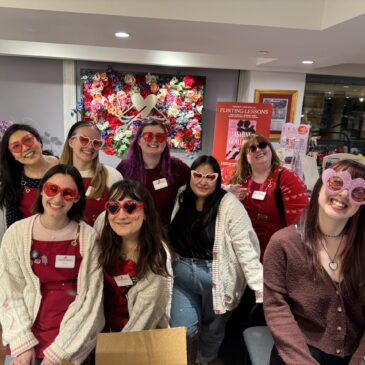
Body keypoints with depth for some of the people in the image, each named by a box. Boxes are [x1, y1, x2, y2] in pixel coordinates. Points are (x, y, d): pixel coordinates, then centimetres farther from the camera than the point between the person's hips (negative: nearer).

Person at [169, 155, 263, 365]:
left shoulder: (228, 204, -16)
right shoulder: (182, 199, 1)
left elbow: (247, 249, -21)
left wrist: (262, 289, -26)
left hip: (217, 278, -3)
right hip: (183, 276, 3)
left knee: (213, 329, 20)